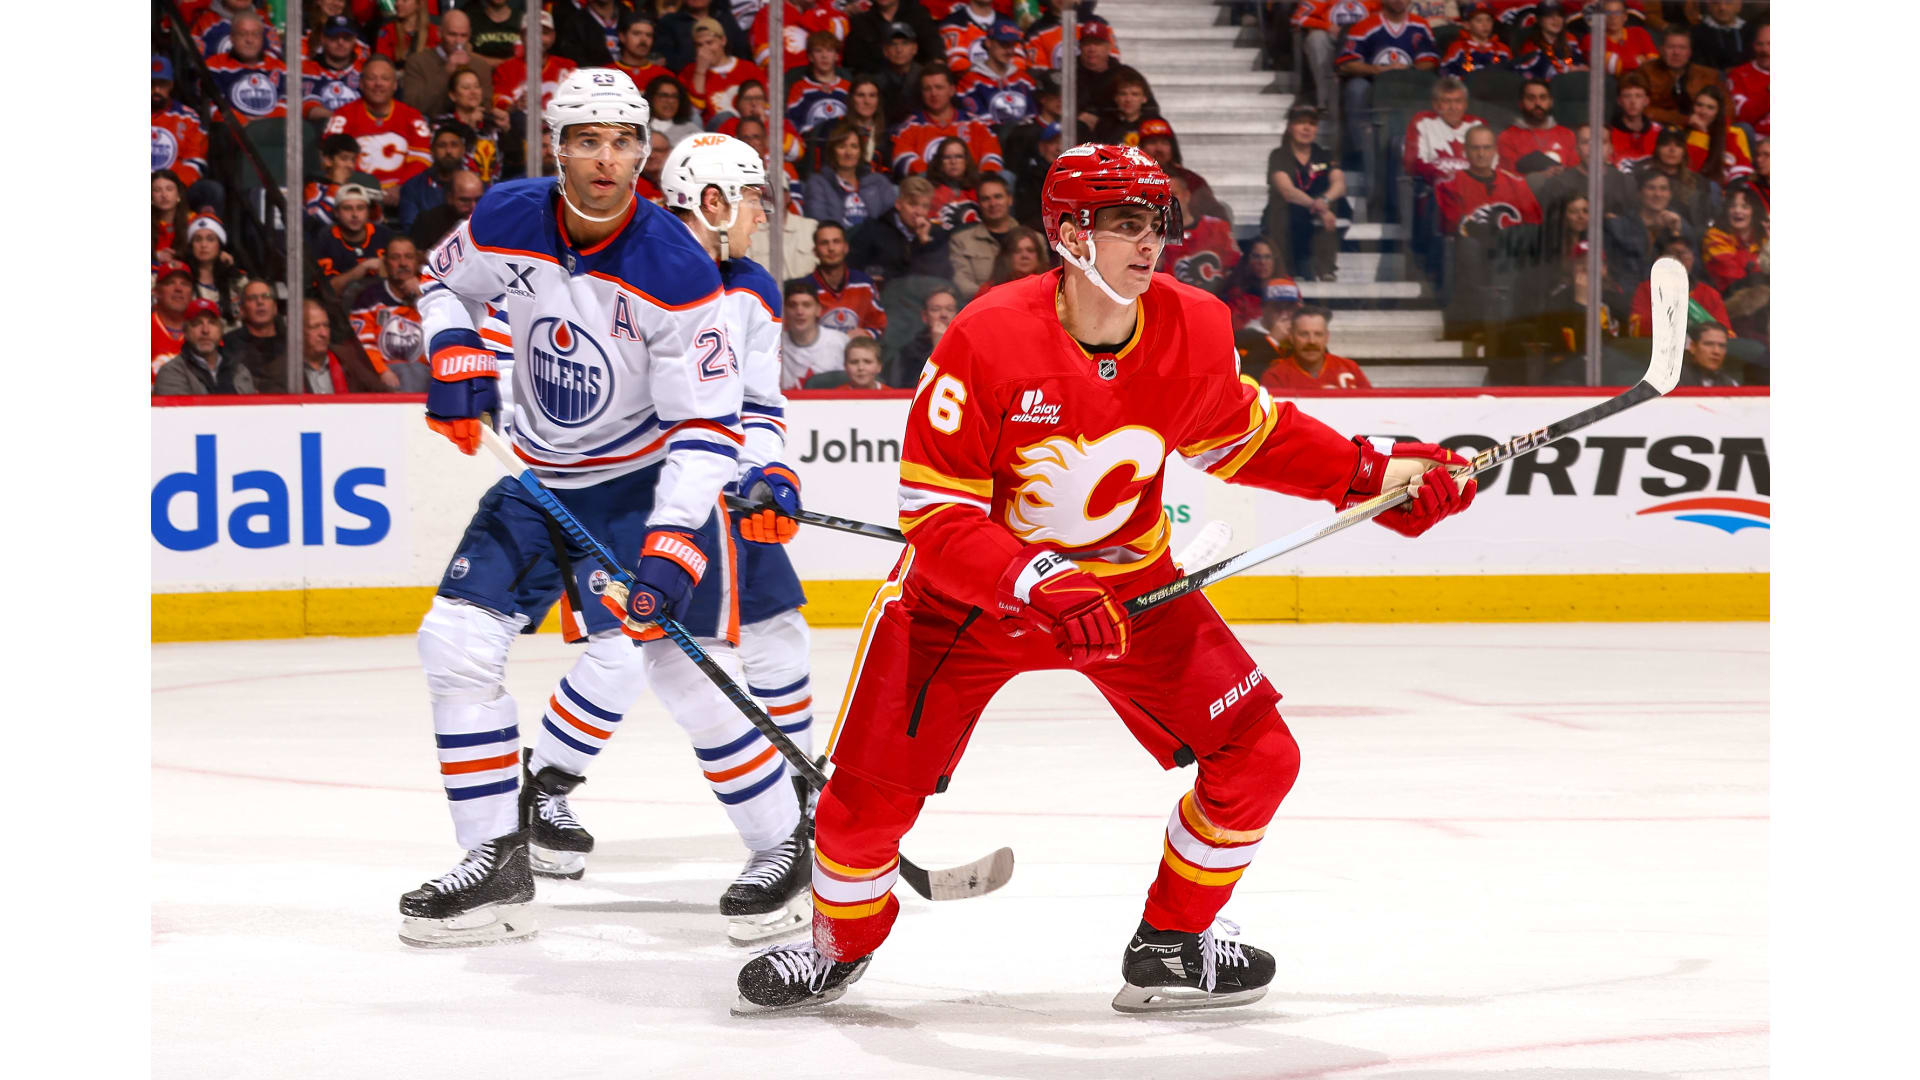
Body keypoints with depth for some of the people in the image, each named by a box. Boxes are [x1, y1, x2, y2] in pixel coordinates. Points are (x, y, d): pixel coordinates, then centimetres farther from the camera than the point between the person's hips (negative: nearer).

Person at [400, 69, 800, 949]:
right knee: (456, 639, -6)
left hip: (652, 479, -5)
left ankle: (788, 846, 3)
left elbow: (708, 424, -21)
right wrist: (455, 353, -7)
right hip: (544, 480, 5)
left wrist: (674, 540, -32)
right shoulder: (509, 220, -10)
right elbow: (445, 277, 13)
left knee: (687, 675, -14)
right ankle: (497, 860, 2)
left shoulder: (676, 272, -23)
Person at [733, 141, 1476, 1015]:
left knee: (1257, 756, -4)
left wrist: (1373, 476, 0)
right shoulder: (986, 340, -26)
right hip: (970, 585, -4)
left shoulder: (1195, 331, -12)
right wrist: (1038, 586, -38)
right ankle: (841, 943, 22)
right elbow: (935, 514, -24)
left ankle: (1171, 944, 14)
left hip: (1128, 581, 4)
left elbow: (1243, 435, 9)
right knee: (870, 790, -9)